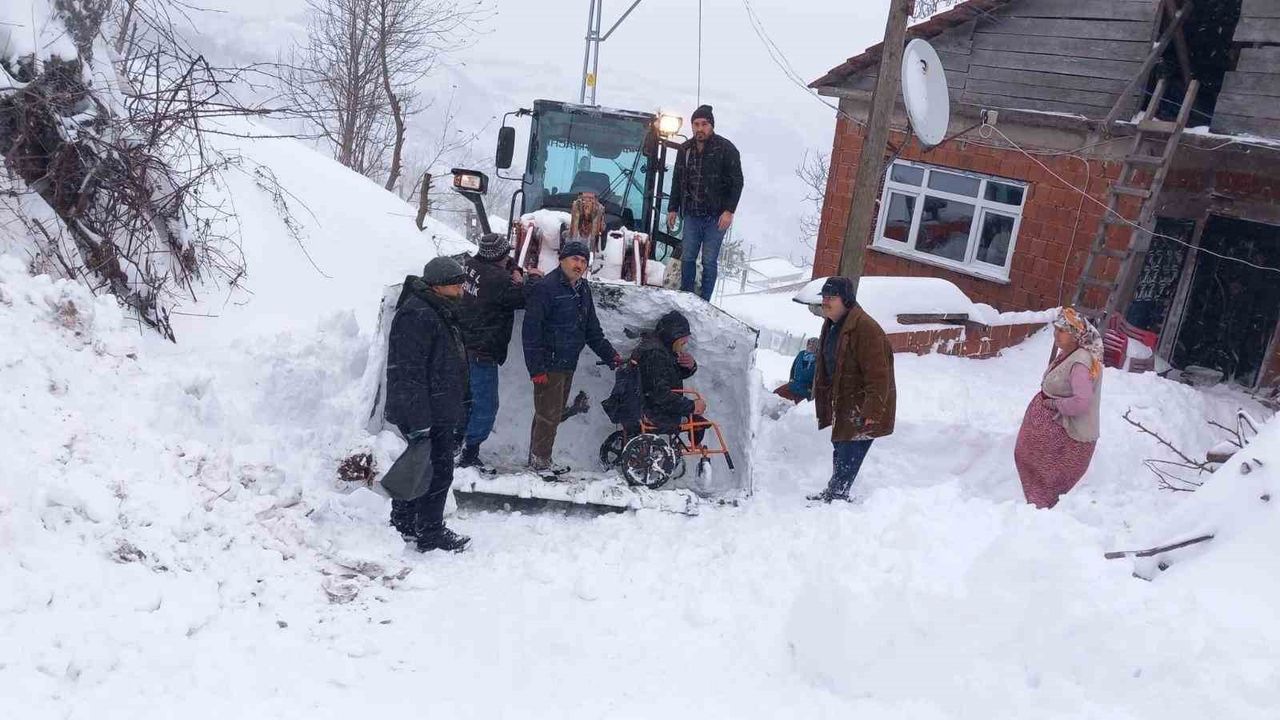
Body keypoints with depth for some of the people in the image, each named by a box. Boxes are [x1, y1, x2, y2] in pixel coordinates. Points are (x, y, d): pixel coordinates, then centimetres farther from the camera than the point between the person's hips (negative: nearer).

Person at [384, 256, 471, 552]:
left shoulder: (439, 312, 15)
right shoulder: (417, 315, -20)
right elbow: (409, 373, -25)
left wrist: (454, 412, 28)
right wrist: (418, 422, -27)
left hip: (439, 412, 11)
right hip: (428, 414, -11)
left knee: (420, 468, 19)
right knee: (438, 471, -4)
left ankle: (403, 524, 31)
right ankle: (431, 534, 8)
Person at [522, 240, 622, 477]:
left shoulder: (582, 289, 11)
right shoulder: (546, 288, -16)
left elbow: (592, 329, 19)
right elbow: (531, 330, -18)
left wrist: (610, 355, 13)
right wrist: (536, 368, -21)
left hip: (568, 365, 8)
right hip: (549, 366, -8)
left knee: (555, 413, 16)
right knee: (549, 415, -2)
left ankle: (540, 458, 29)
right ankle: (539, 460, 14)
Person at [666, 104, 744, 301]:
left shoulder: (726, 149, -5)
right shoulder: (685, 149, 9)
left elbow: (737, 182, -6)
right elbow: (677, 181, 18)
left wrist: (729, 211, -14)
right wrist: (673, 208, 14)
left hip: (716, 217, -4)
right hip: (691, 215, 4)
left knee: (709, 261, -2)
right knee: (687, 258, 7)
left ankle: (704, 301, 6)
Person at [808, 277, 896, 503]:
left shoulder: (865, 327, -23)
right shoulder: (831, 325, 8)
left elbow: (878, 375, -26)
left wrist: (872, 411, -27)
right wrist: (824, 401, 23)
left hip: (863, 409, -9)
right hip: (842, 403, 10)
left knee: (848, 456, -7)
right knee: (840, 449, 19)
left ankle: (835, 495, 3)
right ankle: (835, 494, 33)